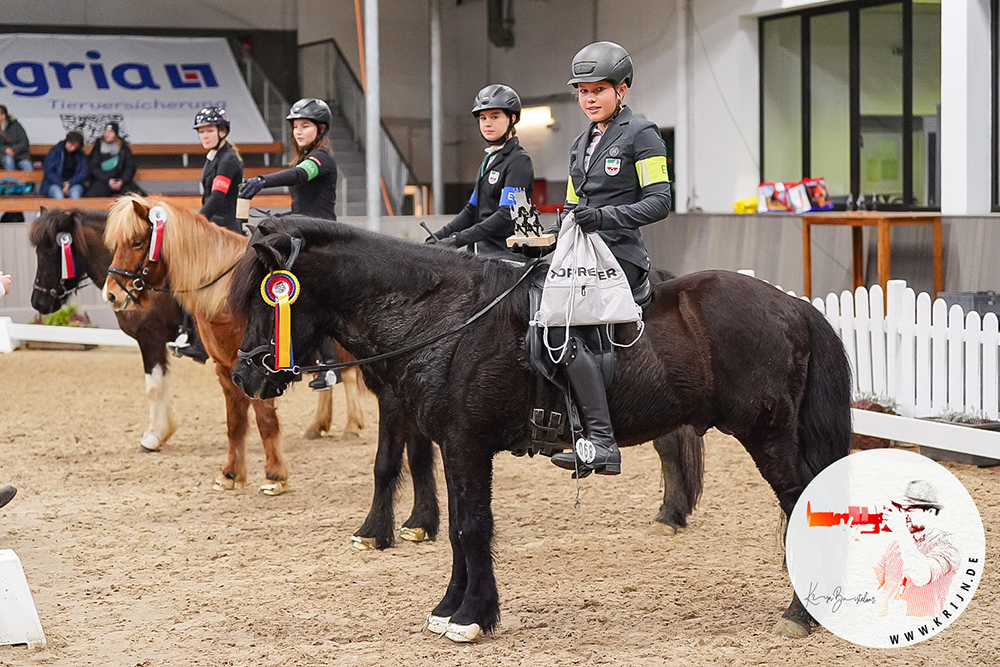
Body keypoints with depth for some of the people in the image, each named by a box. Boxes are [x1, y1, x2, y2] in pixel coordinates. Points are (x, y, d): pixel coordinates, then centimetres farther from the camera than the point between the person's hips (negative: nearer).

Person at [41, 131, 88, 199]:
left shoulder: (81, 155, 7)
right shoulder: (55, 151, 0)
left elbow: (83, 173, 1)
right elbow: (48, 171, -4)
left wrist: (70, 183, -16)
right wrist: (62, 184, -14)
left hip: (73, 184, 1)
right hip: (54, 184, -1)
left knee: (75, 193, -34)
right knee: (58, 194, -36)